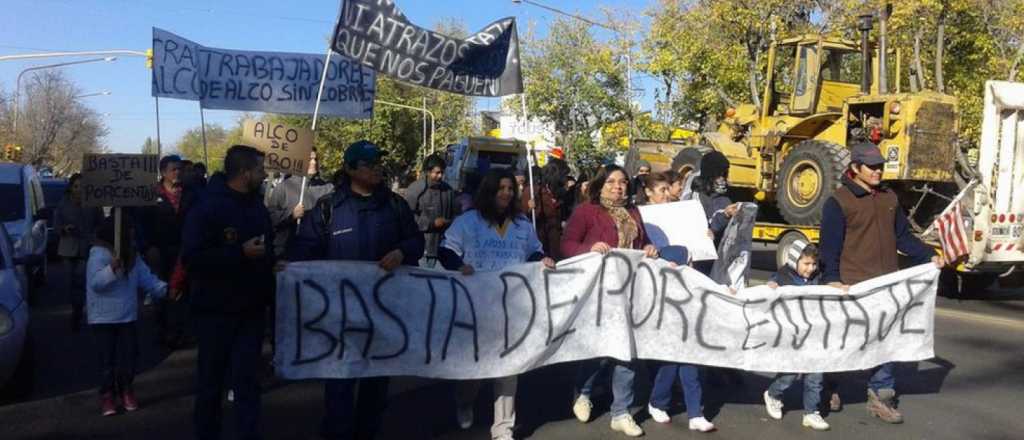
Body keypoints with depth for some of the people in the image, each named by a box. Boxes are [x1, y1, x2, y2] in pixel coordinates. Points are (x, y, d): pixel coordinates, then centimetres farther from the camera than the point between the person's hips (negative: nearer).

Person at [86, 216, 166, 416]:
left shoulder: (132, 256, 7)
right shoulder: (98, 255, -14)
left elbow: (147, 279, 6)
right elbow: (95, 282, -25)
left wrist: (164, 288, -9)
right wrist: (112, 268, -39)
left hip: (127, 317, 6)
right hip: (103, 318, -5)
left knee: (128, 357, 8)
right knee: (107, 358, -1)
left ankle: (126, 390, 23)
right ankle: (107, 395, 10)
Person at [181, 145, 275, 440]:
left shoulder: (257, 206, 7)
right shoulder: (207, 207, -13)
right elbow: (191, 259, -22)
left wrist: (270, 260, 5)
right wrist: (241, 253, -24)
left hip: (251, 308, 5)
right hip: (216, 309, -5)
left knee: (248, 379, 5)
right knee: (211, 379, 9)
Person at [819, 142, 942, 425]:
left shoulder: (889, 198, 13)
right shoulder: (838, 201, -8)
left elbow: (903, 236, 18)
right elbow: (831, 245, -11)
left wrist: (928, 256, 6)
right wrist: (831, 279, -20)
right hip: (853, 285, -5)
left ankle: (880, 396, 16)